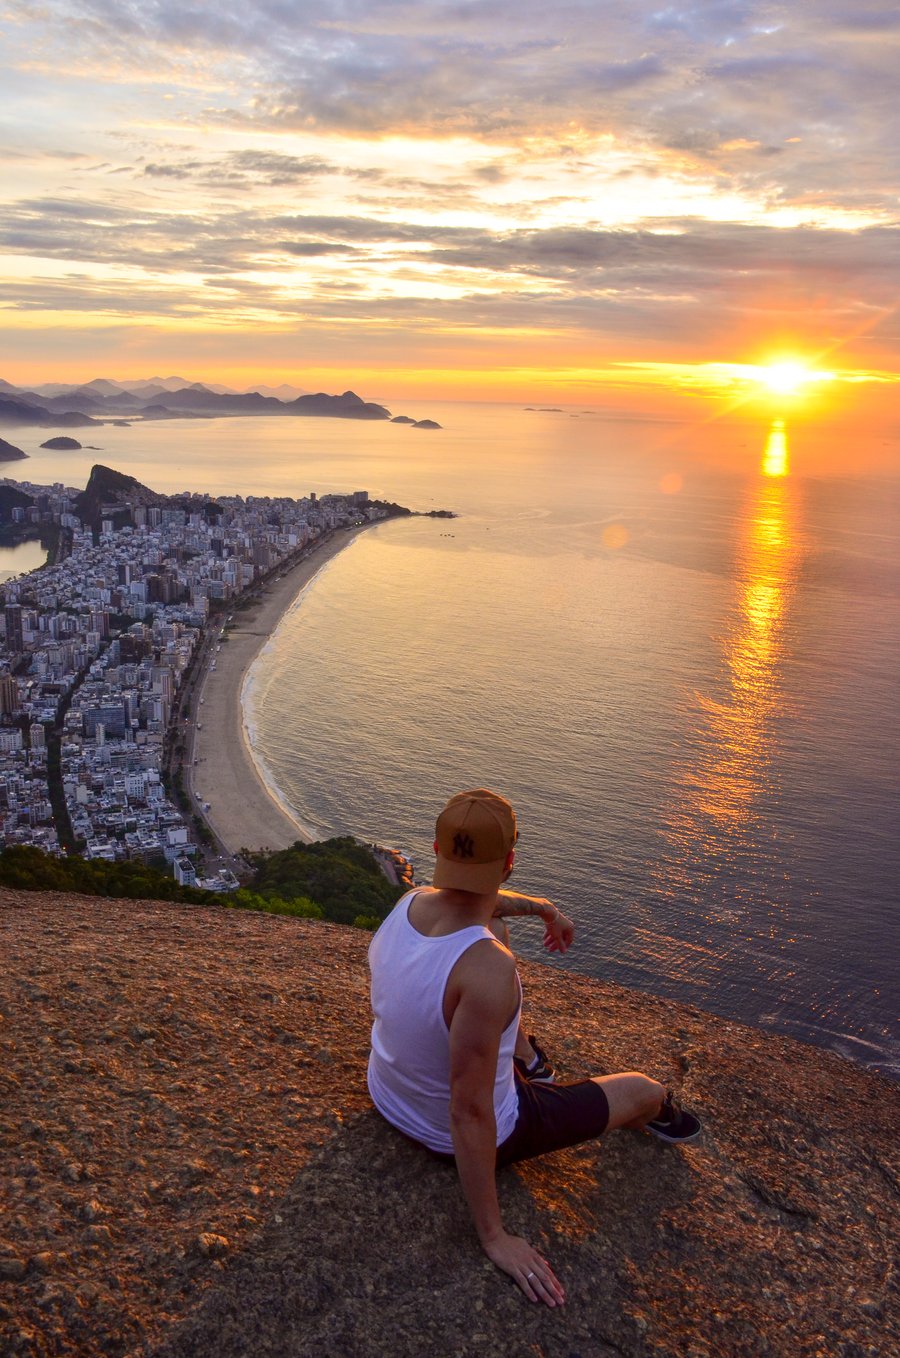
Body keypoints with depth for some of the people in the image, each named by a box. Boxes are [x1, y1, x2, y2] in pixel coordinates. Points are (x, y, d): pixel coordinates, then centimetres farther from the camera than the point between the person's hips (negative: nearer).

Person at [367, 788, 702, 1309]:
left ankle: (526, 1057, 46)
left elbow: (470, 900, 9)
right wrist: (494, 1237, -23)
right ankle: (657, 1114, 51)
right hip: (480, 1133, -6)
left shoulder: (410, 902, -17)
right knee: (644, 1091, 12)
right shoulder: (488, 970, -41)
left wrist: (542, 907, 22)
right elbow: (471, 1115, -35)